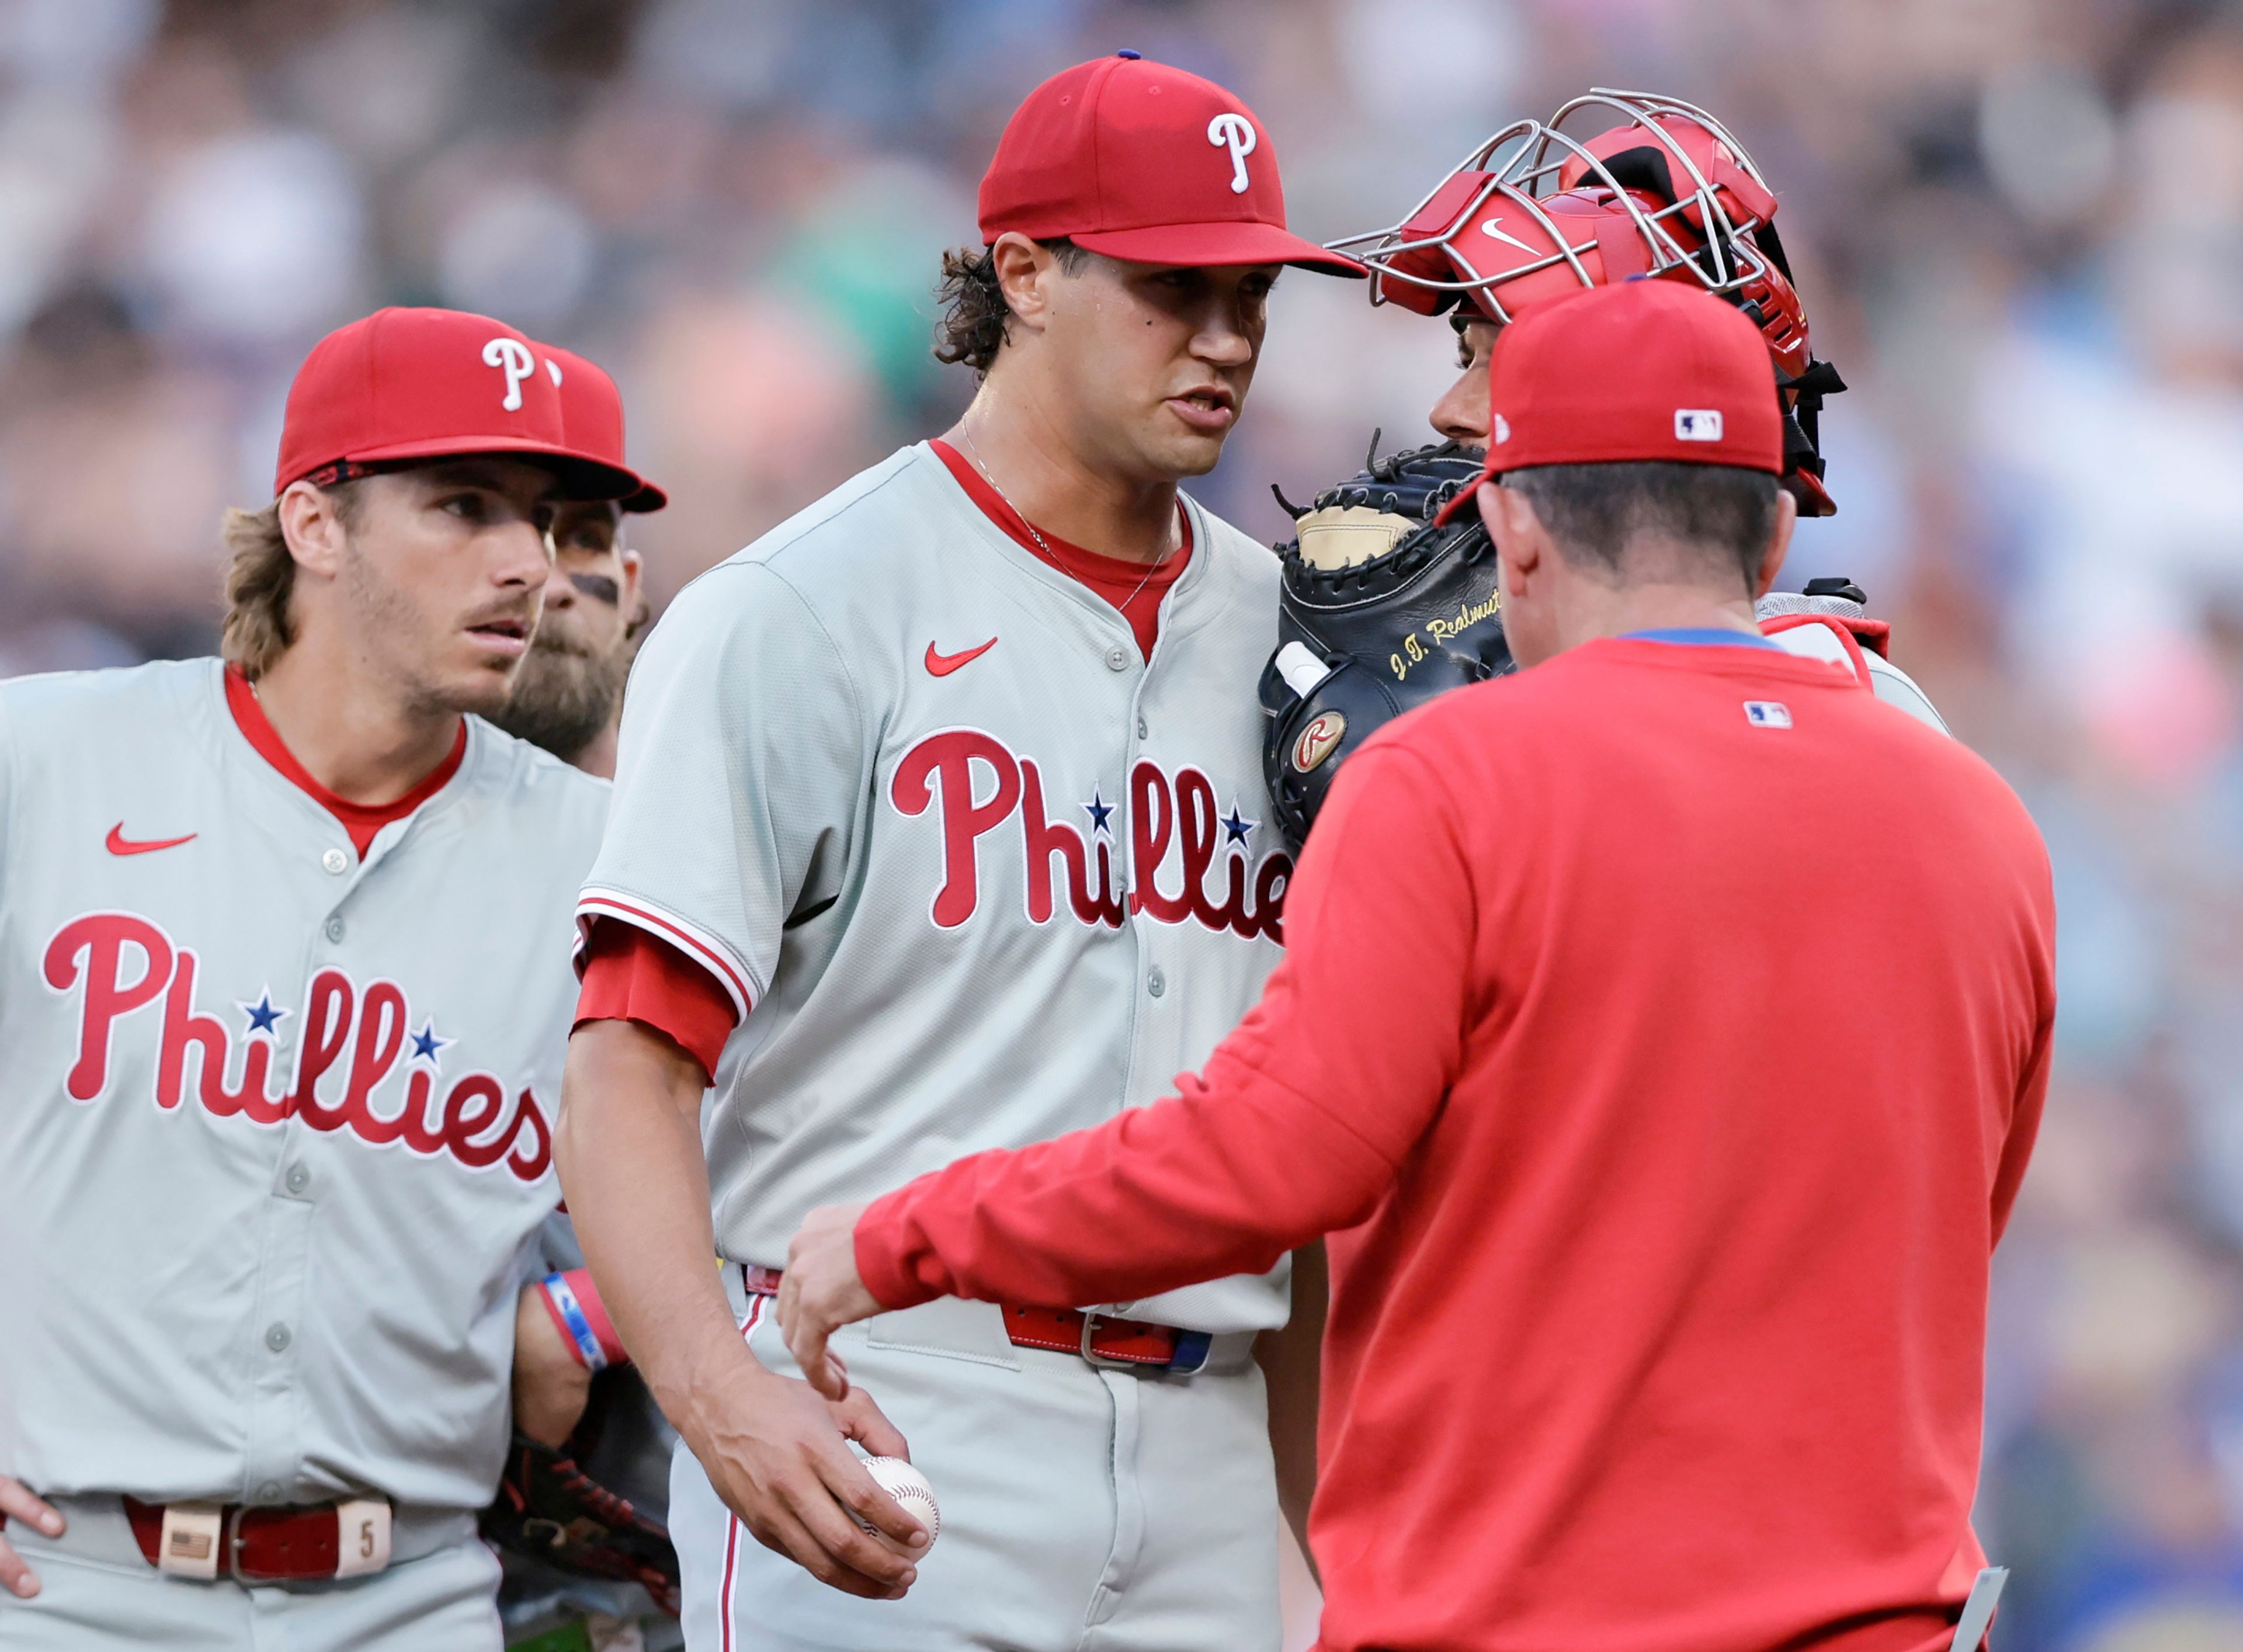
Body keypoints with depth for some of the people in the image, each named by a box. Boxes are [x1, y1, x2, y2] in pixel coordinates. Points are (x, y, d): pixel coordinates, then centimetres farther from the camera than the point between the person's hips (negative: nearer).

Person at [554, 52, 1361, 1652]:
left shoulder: (1278, 630, 15)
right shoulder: (793, 616, -4)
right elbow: (631, 1068, -12)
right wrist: (721, 1392, -29)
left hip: (1195, 1455, 6)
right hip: (878, 1437, -6)